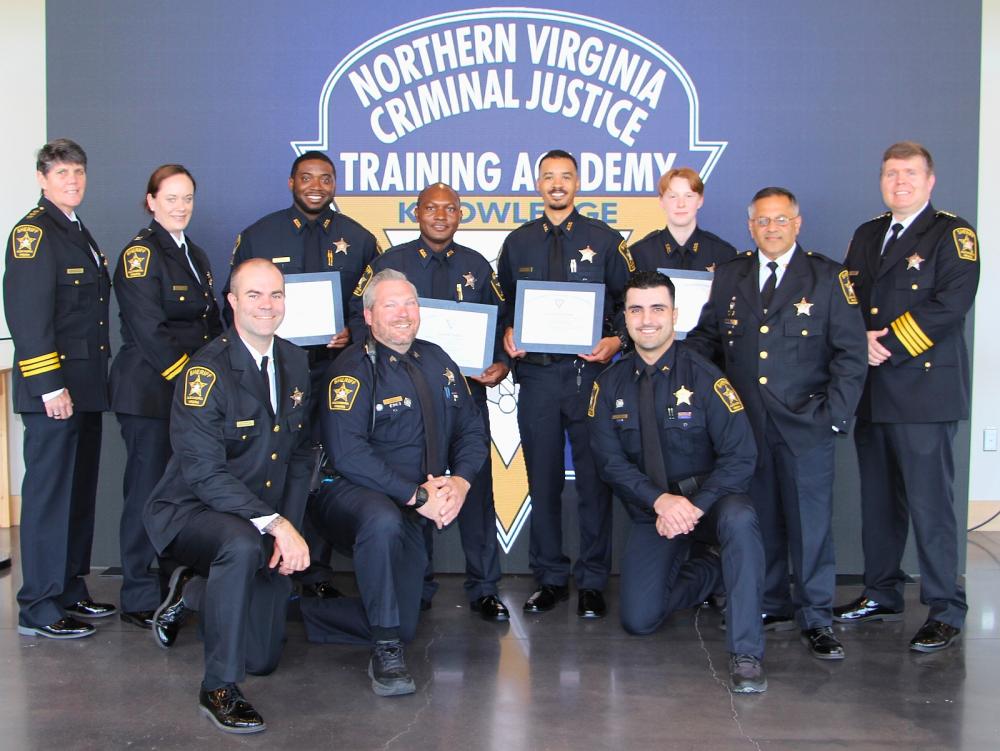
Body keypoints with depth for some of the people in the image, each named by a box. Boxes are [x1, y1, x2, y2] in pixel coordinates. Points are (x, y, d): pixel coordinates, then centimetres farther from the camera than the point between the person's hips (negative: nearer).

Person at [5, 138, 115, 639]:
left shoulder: (79, 234, 18)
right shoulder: (32, 232, -10)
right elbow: (28, 315, -18)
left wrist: (95, 379, 17)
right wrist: (49, 385, -22)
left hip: (86, 386, 9)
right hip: (53, 388, -9)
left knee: (80, 491, 14)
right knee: (49, 494, -4)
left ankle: (70, 591, 24)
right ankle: (39, 609, 4)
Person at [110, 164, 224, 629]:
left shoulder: (194, 256, 17)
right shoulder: (139, 254, -8)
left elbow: (211, 324, 20)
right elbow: (150, 331, -15)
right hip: (150, 392, -7)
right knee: (148, 490, -2)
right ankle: (140, 600, 7)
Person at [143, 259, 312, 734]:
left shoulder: (294, 363, 2)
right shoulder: (207, 371, -19)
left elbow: (299, 454, 6)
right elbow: (204, 472, -26)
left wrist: (291, 527, -7)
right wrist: (274, 524, -33)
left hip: (262, 523, 6)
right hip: (193, 511, -6)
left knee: (263, 658, 7)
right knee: (243, 545, -41)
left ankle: (193, 590, 35)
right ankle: (219, 690, -22)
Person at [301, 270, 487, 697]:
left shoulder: (436, 362, 8)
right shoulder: (353, 369, -12)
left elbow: (471, 431, 10)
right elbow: (348, 454, -22)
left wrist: (460, 481, -11)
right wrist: (417, 496, -25)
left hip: (412, 515, 7)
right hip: (352, 496, -6)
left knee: (403, 626, 3)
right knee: (383, 520, -42)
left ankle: (302, 613, 21)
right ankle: (385, 652, -25)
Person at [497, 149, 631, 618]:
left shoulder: (605, 239, 6)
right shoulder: (518, 242, 12)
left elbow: (628, 301, 5)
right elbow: (503, 302, 16)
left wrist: (616, 340, -11)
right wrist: (507, 333, -3)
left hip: (590, 370, -2)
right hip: (536, 373, 2)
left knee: (594, 477, 0)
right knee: (542, 479, 6)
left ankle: (592, 581, 11)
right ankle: (549, 578, 18)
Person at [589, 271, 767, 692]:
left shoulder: (704, 377, -11)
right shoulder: (610, 384, -2)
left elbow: (741, 457, -15)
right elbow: (609, 460, -7)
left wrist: (694, 507, -28)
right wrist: (660, 501, -24)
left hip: (709, 500, -3)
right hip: (649, 511, 3)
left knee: (739, 520, -38)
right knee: (639, 619, -9)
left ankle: (746, 653, -26)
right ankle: (706, 571, 22)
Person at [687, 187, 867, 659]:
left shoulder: (829, 278, 2)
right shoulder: (729, 277, 12)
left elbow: (851, 352, 0)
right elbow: (707, 337, 14)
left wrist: (835, 413, -8)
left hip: (805, 424, -3)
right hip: (745, 422, 3)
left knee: (810, 521, -1)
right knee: (758, 519, 8)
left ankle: (816, 620, 9)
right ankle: (772, 607, 20)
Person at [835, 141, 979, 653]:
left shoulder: (953, 234, -2)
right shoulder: (866, 236, 18)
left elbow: (951, 304, -14)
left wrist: (888, 347, -15)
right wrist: (860, 339, -7)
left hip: (924, 389, -6)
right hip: (872, 392, 6)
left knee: (929, 503, -6)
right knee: (877, 500, 12)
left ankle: (945, 611, 4)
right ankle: (881, 595, 25)